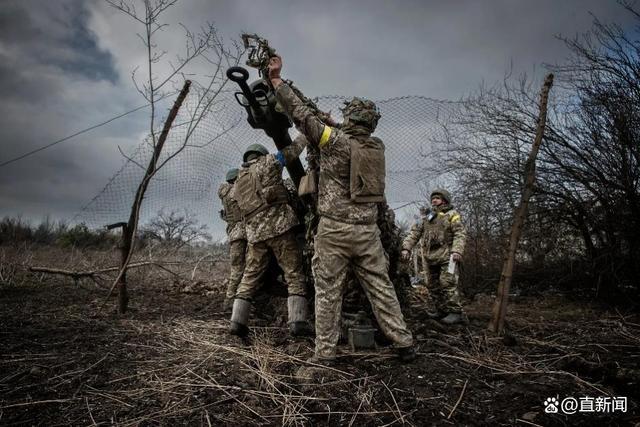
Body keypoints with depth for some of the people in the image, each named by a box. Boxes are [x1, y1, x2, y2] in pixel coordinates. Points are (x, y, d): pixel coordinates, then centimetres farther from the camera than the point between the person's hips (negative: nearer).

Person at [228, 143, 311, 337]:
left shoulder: (238, 183, 23)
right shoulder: (266, 163, 6)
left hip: (254, 232, 6)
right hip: (278, 225, -5)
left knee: (250, 276, 12)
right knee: (294, 274, -2)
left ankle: (237, 321, 10)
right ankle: (298, 322, -9)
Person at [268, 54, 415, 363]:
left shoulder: (335, 140, -8)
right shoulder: (377, 147, 8)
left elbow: (301, 114, -4)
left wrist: (276, 79, 5)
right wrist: (332, 123, 32)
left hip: (334, 230, -4)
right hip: (367, 230, 5)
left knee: (328, 291, 5)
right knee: (380, 287, 12)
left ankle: (325, 352, 11)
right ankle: (404, 343, 18)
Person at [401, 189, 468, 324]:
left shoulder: (452, 215, 3)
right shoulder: (426, 217, 18)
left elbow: (460, 234, -8)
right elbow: (414, 233, 11)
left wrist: (457, 251, -23)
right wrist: (406, 248, -2)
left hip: (446, 255, -6)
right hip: (430, 257, 6)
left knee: (447, 283, -13)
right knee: (434, 285, 9)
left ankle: (456, 312, -6)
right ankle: (442, 311, 19)